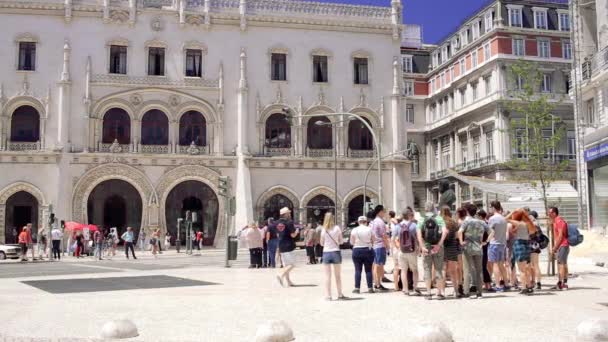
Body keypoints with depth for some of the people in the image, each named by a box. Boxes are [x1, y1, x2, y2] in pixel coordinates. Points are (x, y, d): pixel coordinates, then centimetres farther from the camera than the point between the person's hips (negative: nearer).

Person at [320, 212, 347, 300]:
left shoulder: (324, 230, -5)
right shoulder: (337, 228, -4)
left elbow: (322, 243, 2)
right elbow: (341, 241, 2)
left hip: (326, 253, 0)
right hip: (336, 252, 1)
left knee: (328, 276, 5)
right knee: (338, 275, 12)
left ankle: (328, 295, 6)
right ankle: (340, 295, 18)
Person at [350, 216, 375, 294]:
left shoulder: (354, 230, -2)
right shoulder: (369, 229, -2)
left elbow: (352, 242, 1)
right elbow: (373, 241, 2)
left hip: (357, 250, 0)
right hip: (368, 250, 0)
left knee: (358, 270, 3)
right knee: (368, 270, 5)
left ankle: (357, 288, 2)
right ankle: (370, 288, 5)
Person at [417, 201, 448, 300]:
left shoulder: (421, 220, 2)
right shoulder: (439, 219, 1)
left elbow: (418, 233, -12)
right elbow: (445, 231, -14)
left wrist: (422, 246, -13)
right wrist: (439, 244, -15)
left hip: (426, 248, 0)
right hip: (438, 248, 0)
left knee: (427, 270, 7)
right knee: (438, 269, 8)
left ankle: (428, 293, 7)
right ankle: (439, 293, 9)